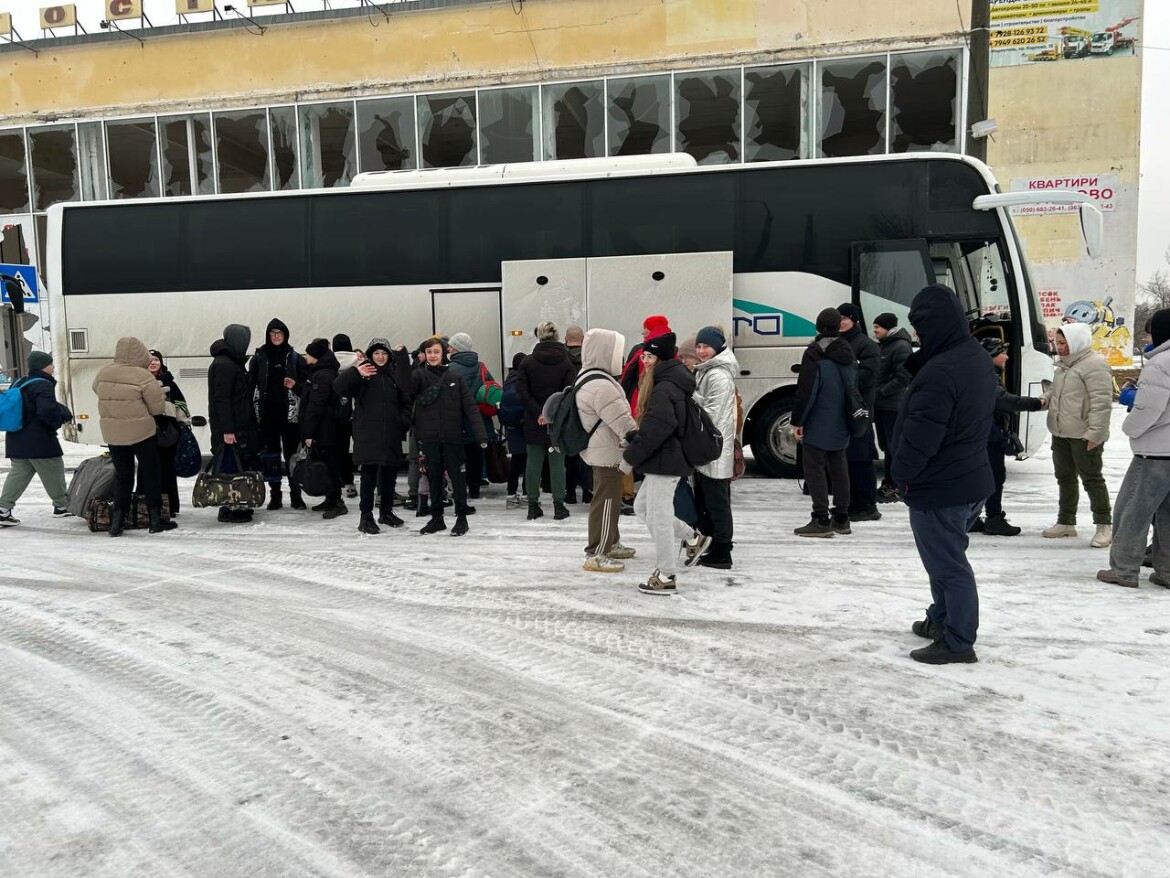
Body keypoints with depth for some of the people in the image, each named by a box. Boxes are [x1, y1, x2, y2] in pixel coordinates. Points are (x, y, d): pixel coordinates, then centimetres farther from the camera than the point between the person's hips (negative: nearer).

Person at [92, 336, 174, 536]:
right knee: (151, 475, 9)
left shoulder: (104, 373, 0)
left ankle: (117, 521, 12)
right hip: (142, 433, -5)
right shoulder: (144, 376, -16)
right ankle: (156, 520, 13)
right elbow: (158, 407, -13)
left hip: (113, 435, 5)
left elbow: (96, 389, 21)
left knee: (123, 477, 16)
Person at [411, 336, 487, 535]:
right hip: (429, 436, 1)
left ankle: (461, 517, 10)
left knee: (456, 475, 1)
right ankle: (437, 517, 20)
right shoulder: (419, 375, 5)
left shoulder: (454, 378, 4)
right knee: (434, 476, 9)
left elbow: (470, 406, 0)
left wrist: (481, 434, -10)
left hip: (452, 436, -1)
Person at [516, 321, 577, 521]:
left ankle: (533, 505, 12)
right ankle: (559, 506, 7)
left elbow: (522, 390, -8)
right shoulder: (566, 363, -3)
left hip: (533, 422, 1)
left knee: (534, 462, 8)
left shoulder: (527, 362, -1)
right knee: (557, 463, 5)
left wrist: (538, 412, -11)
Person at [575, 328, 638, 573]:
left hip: (601, 449, 11)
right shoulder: (600, 385, -24)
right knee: (606, 501, -5)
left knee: (610, 499, 20)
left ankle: (611, 545, 33)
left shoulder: (589, 378, 11)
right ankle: (595, 555, 1)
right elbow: (621, 420, -24)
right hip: (607, 451, -11)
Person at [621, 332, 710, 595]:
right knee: (642, 506, 19)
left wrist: (630, 457, -17)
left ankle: (667, 577, 8)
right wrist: (633, 444, 14)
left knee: (658, 516, -2)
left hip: (665, 460, -11)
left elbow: (655, 429, -26)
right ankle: (692, 539, 26)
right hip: (667, 459, 11)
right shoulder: (671, 382, 13)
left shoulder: (664, 389, -20)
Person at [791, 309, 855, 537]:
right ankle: (841, 518, 20)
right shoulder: (848, 354, 10)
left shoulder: (815, 354, -14)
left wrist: (797, 421, -12)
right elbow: (854, 388, 17)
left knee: (815, 469, -2)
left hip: (817, 425, -7)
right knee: (839, 469, 14)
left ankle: (821, 520, -4)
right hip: (841, 425, 7)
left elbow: (806, 390, -18)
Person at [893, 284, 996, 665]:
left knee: (947, 563, 2)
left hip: (939, 489, -10)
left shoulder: (939, 372, -27)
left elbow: (920, 436, -24)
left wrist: (901, 474, -8)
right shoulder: (979, 359, 6)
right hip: (971, 480, 10)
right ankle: (942, 619, 38)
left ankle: (957, 641, 13)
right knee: (947, 557, 23)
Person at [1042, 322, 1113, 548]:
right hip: (1060, 433, 9)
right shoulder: (1064, 364, 13)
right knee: (1065, 478, 16)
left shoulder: (1094, 364, -16)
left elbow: (1101, 402, -20)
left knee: (1091, 479, -1)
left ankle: (1104, 526, 9)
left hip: (1083, 435, -9)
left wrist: (1094, 433, -23)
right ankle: (1066, 522, 27)